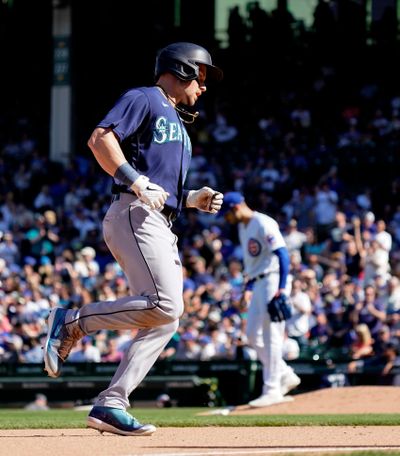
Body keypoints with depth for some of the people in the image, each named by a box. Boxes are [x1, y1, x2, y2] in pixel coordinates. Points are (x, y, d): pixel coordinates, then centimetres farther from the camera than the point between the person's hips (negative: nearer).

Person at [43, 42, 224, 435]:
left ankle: (110, 404, -4)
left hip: (161, 229, 10)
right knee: (164, 305, -24)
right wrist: (136, 182, -21)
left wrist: (195, 198, 14)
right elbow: (100, 139, -12)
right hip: (133, 216, -10)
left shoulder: (177, 123, 30)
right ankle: (71, 322, -11)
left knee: (165, 321, -1)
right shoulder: (144, 99, 2)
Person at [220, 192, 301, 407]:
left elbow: (282, 254, -19)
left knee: (271, 335, -9)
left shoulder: (263, 224, -13)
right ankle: (285, 375, 18)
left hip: (273, 281, -10)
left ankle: (272, 389, -8)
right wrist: (248, 287, 20)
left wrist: (282, 288, -26)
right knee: (253, 334, 9)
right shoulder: (242, 227, 16)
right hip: (259, 284, 10)